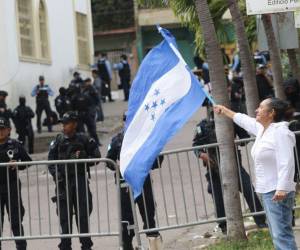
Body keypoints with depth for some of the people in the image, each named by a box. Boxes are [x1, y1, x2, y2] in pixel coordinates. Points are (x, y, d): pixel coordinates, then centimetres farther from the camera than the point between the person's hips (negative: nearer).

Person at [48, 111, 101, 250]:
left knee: (83, 214, 1)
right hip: (63, 181, 1)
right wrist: (56, 174, -10)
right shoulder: (58, 141, 6)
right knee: (65, 215, 1)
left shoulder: (83, 140, 5)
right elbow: (51, 161, 6)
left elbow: (96, 156, 7)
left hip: (80, 180, -1)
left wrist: (82, 158, -10)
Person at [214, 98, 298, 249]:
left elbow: (286, 163, -24)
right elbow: (243, 120, 32)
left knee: (281, 233, -16)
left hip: (277, 192, -10)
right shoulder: (261, 129, 12)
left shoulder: (280, 132, -16)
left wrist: (282, 188, -32)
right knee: (277, 233, 12)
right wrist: (224, 110, 44)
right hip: (267, 191, 10)